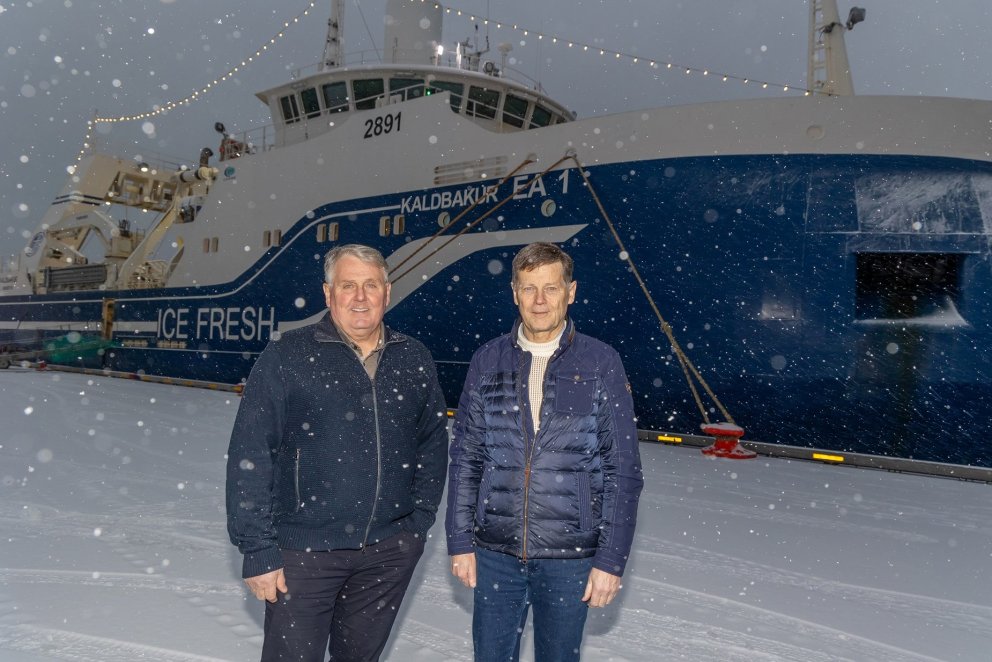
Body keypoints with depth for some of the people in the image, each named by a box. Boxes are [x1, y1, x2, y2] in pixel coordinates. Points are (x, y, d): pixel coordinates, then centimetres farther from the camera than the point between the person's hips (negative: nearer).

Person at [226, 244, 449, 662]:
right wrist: (257, 551, -11)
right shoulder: (288, 356, -9)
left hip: (390, 549, 4)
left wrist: (420, 520, 7)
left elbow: (434, 441, 11)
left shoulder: (415, 361, 3)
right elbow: (249, 457, -10)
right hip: (303, 550, -3)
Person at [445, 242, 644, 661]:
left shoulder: (601, 364, -6)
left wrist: (611, 559, -8)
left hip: (571, 557, -1)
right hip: (495, 552, 2)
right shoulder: (488, 361, 0)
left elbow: (623, 470, -5)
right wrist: (460, 541, 1)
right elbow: (464, 457, 3)